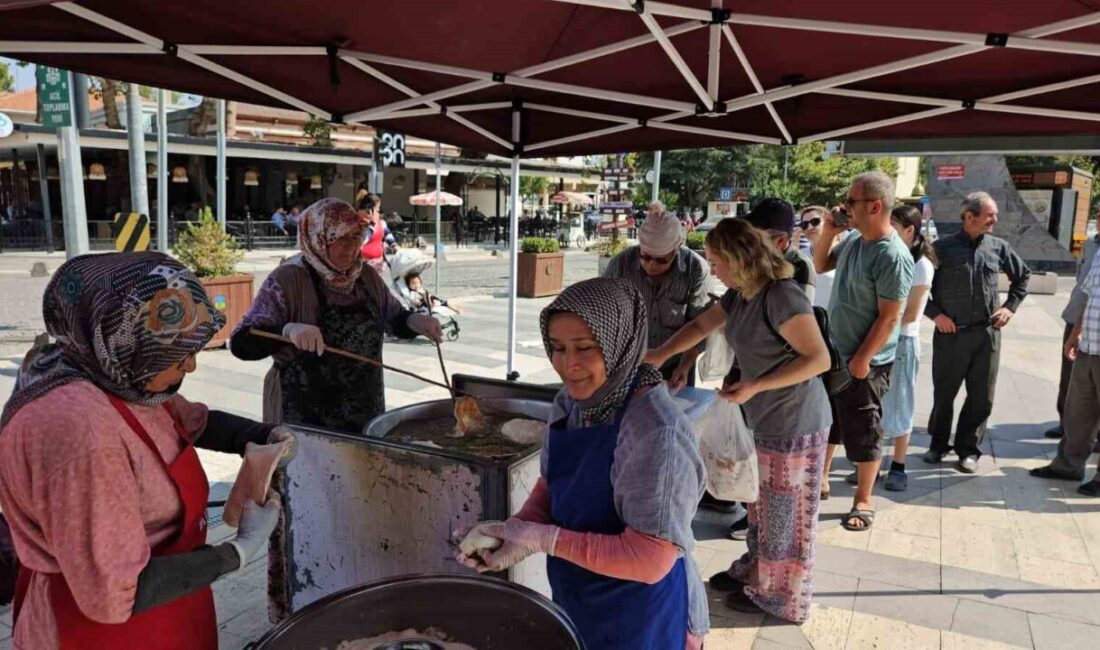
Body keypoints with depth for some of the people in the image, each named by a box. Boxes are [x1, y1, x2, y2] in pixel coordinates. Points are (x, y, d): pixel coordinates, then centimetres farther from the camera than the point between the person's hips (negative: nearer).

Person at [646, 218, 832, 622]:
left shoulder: (782, 296, -24)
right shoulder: (741, 294, 4)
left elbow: (819, 358, -24)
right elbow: (702, 325, 16)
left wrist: (755, 386, -25)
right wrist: (658, 356, 9)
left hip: (794, 424, -9)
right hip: (768, 421, 9)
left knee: (784, 515, 8)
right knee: (764, 507, 22)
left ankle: (779, 596, 25)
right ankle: (755, 572, 39)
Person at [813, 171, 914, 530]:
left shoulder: (893, 256, -23)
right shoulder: (853, 239, 1)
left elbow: (889, 316, -21)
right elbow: (820, 266, 16)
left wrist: (863, 358, -18)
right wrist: (828, 233, -1)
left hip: (864, 360, -8)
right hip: (833, 352, 8)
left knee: (863, 434, 7)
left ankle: (863, 502, 23)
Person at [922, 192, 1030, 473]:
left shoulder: (999, 247, 4)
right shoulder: (942, 247, -7)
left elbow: (1023, 275, 20)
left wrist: (1010, 306, 10)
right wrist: (935, 314, -8)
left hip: (987, 334, 3)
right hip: (950, 333, -3)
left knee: (981, 396, 6)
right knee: (944, 393, 9)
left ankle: (968, 449, 20)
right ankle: (938, 443, 26)